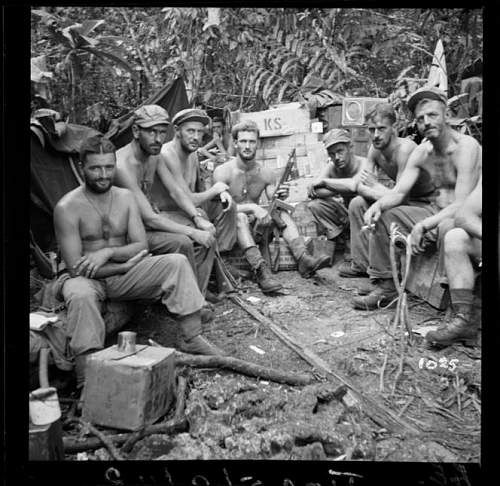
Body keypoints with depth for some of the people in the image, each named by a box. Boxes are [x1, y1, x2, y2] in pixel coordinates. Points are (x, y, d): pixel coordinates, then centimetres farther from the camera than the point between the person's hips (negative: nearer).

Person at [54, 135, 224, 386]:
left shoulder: (125, 197, 4)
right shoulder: (67, 207, -11)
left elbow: (141, 246, -2)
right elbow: (76, 268, -16)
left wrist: (108, 253, -20)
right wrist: (125, 264, -15)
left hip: (123, 276, 4)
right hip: (88, 278, -4)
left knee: (177, 262, -15)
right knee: (80, 295, -39)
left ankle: (191, 337, -14)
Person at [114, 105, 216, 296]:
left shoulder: (154, 155, 1)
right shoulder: (122, 165, -26)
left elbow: (176, 191, 4)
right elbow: (149, 219, -29)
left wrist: (197, 218, -13)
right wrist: (192, 232, -28)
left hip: (153, 218, 8)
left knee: (207, 236, -7)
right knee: (181, 243, -29)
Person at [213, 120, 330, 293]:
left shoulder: (266, 173, 4)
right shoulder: (223, 172, -9)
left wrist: (279, 198, -24)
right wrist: (252, 208, -30)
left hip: (255, 226, 4)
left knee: (282, 212, -17)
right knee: (240, 216, -35)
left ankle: (303, 259, -32)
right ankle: (260, 270, -48)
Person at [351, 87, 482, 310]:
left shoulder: (466, 147, -19)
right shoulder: (421, 152, 3)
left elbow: (461, 205, -26)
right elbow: (398, 192, 1)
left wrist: (422, 226, -34)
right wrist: (378, 205, -21)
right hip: (435, 212, 7)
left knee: (447, 226, -41)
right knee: (381, 216, -2)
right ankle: (385, 286, 1)